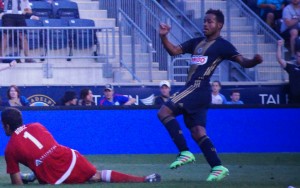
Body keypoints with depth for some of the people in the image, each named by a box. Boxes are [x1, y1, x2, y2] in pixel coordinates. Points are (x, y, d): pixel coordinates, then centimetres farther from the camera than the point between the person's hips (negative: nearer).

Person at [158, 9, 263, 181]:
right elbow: (174, 51, 20)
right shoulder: (197, 42, 19)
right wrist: (164, 37, 2)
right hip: (192, 89, 8)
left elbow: (243, 62, -9)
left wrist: (254, 61, -31)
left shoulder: (222, 45, -3)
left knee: (164, 112, -16)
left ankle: (185, 152, -16)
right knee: (197, 132, 3)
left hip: (198, 88, -8)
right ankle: (218, 167, 2)